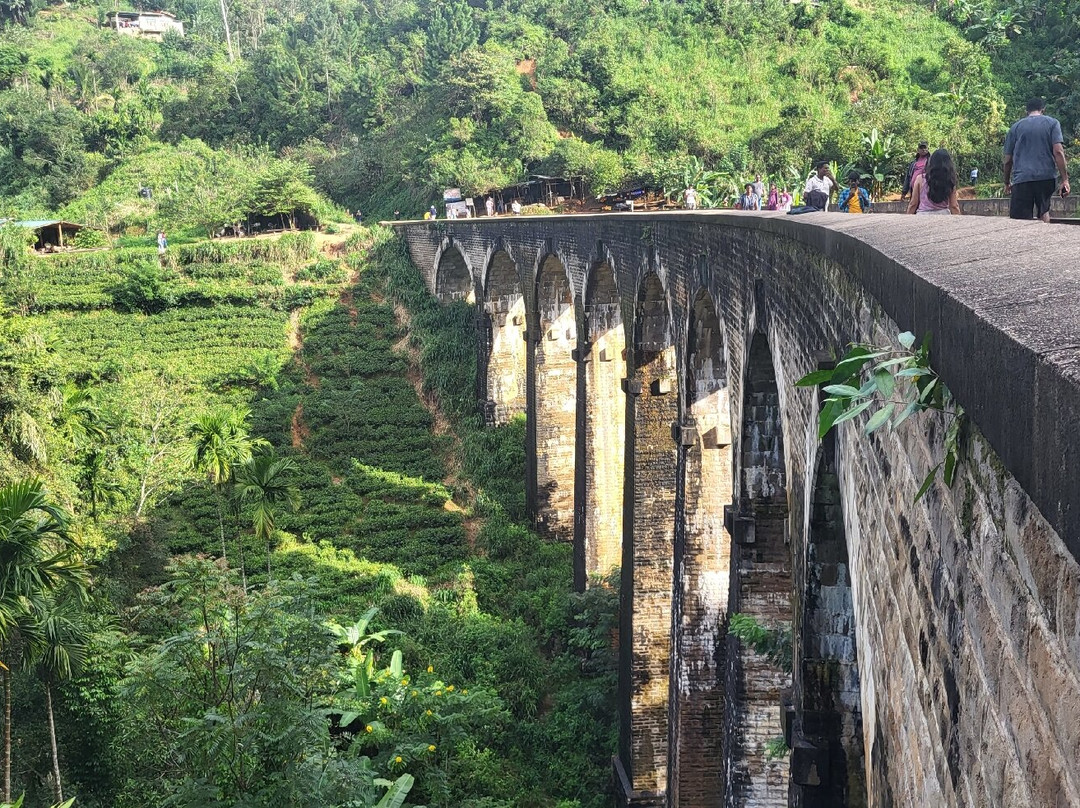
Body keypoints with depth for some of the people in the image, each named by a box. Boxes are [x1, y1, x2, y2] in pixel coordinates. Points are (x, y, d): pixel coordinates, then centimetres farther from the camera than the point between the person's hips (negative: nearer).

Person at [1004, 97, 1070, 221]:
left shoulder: (1016, 127, 13)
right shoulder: (1052, 123, 10)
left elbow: (1008, 160, 13)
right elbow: (1058, 151, -3)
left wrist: (1007, 183, 25)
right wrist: (1065, 179, -3)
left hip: (1022, 179, -1)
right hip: (1046, 177, 1)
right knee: (1044, 211, 22)